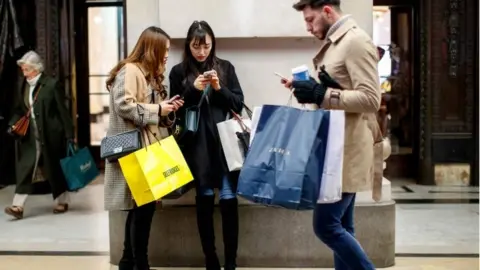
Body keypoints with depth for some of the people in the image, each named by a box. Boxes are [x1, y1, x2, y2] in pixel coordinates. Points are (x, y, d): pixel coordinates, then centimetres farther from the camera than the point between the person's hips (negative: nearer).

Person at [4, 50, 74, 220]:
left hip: (50, 135, -5)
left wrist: (69, 135, -11)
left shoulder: (52, 85, -9)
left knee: (55, 168, 7)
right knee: (25, 169, -2)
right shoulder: (24, 87, 9)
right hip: (30, 136, 5)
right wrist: (13, 124, -4)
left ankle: (62, 202, 22)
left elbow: (63, 111, -9)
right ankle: (18, 206, -4)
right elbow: (19, 110, 15)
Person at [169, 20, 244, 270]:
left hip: (225, 142, 0)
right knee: (204, 199, 5)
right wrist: (193, 90, -11)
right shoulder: (179, 72, 5)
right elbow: (176, 111, 3)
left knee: (229, 199, -6)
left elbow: (239, 105, 6)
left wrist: (219, 89, -11)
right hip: (197, 145, 0)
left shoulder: (225, 67, 8)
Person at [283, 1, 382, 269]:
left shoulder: (356, 41, -13)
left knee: (326, 225, -8)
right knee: (341, 226, 12)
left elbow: (370, 99, -21)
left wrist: (321, 94, -22)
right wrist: (310, 89, 9)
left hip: (347, 150, -10)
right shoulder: (334, 43, 16)